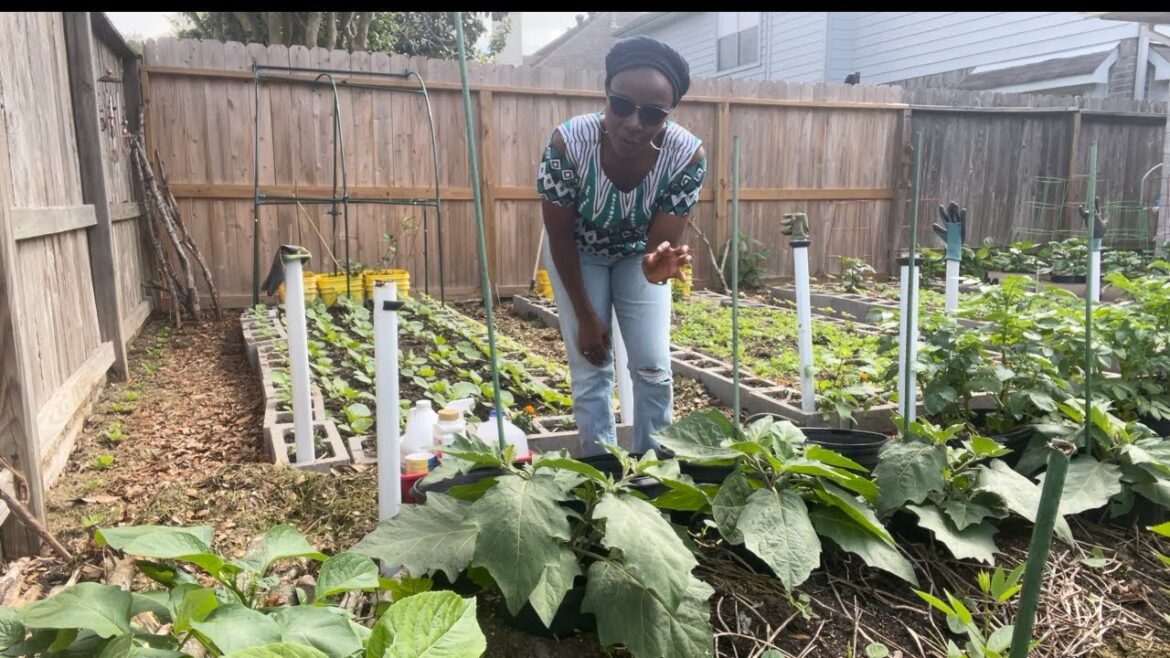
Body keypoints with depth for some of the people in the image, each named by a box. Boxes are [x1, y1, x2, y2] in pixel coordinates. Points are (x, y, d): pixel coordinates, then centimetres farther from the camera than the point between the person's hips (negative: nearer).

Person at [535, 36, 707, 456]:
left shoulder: (688, 156, -32)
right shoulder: (568, 143, -35)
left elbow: (660, 243, -26)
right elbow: (561, 237, -21)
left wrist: (660, 263, -51)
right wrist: (584, 315, -15)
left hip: (638, 252, 2)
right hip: (578, 253, -1)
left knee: (653, 368, -1)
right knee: (590, 371, -2)